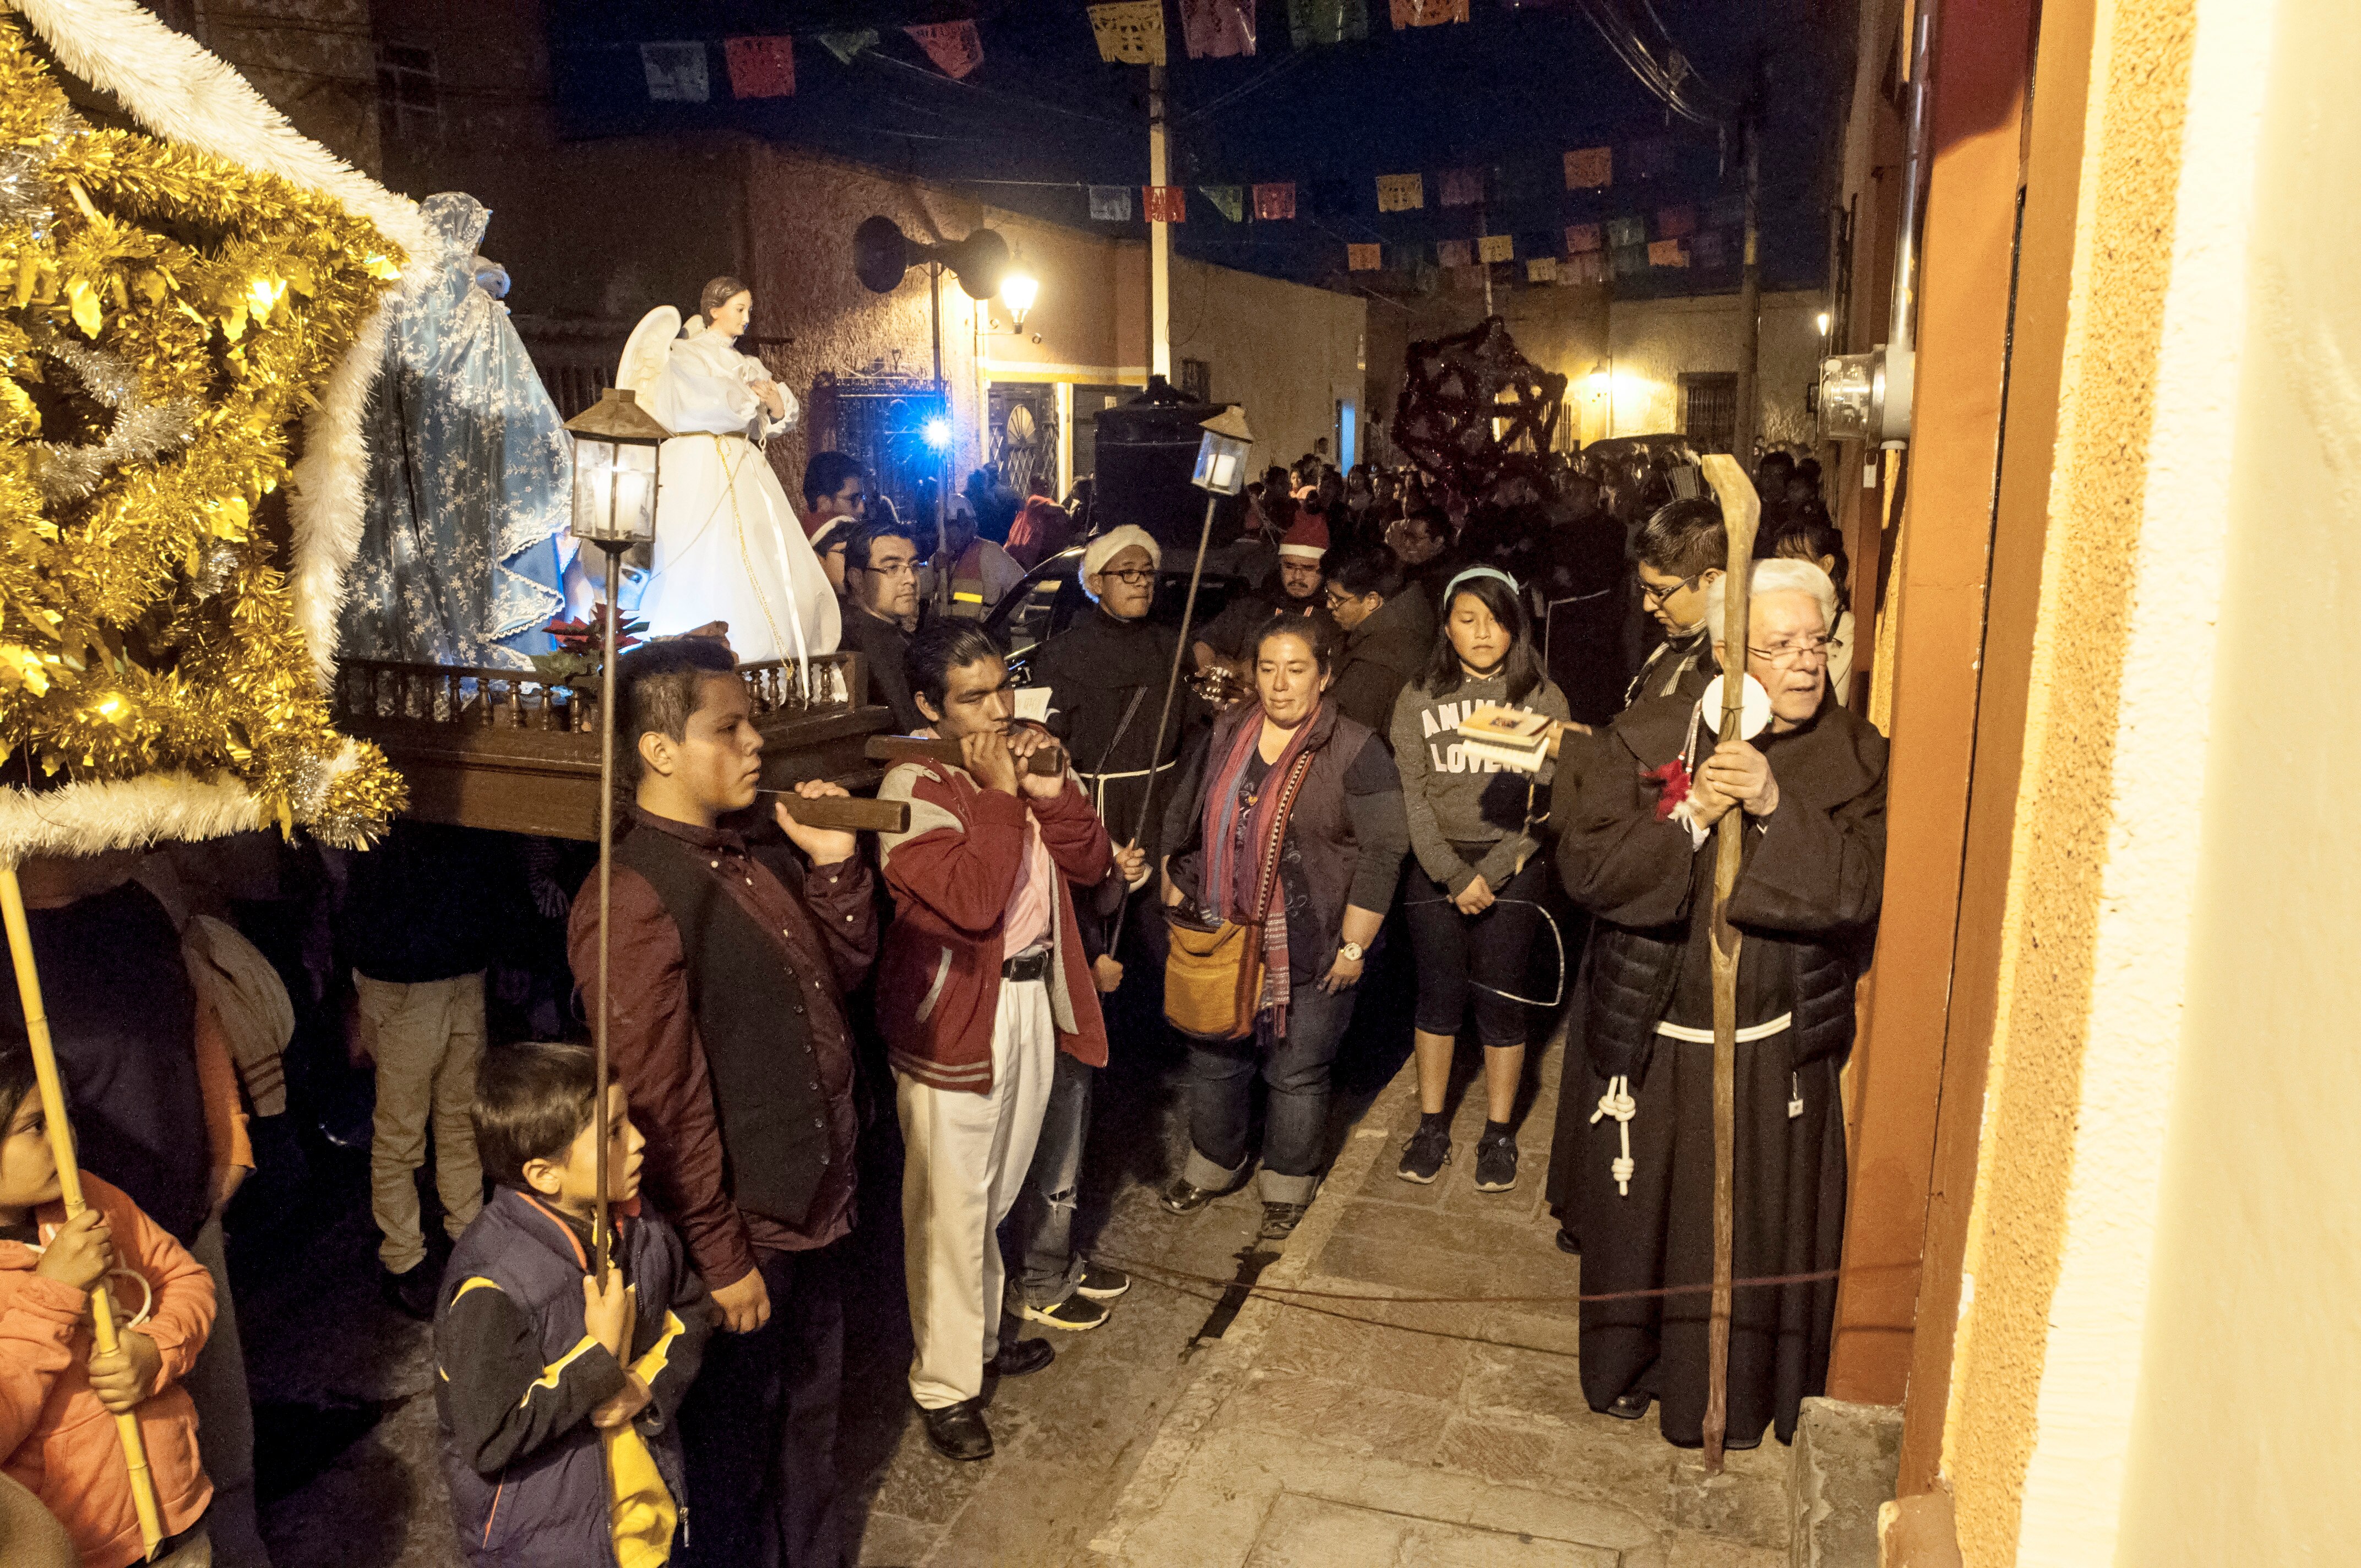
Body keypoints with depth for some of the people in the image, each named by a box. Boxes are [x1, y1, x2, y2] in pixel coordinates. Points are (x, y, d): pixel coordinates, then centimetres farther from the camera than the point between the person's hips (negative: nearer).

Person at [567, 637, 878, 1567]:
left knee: (810, 1418, 27)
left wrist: (835, 866, -3)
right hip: (742, 1237, -8)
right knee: (731, 1452, 16)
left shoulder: (754, 862, 2)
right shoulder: (634, 904, -24)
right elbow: (667, 1107, -23)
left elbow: (841, 972, 13)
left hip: (813, 1209, 8)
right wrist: (722, 1259, -17)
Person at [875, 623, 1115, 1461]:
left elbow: (1091, 864, 3)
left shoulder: (1031, 753, 5)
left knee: (996, 1188, 22)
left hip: (1033, 995, 7)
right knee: (951, 1204, 3)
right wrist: (1000, 795, -22)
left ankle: (980, 1333, 41)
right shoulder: (912, 785, -16)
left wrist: (1052, 792, -13)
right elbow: (972, 900, -27)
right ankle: (946, 1385, 19)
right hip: (954, 1015, -7)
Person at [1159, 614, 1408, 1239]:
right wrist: (1177, 904, 10)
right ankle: (1212, 1164, 42)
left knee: (1297, 1074, 9)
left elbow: (1382, 853, -12)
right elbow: (1181, 824, 13)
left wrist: (1353, 947, -13)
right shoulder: (1224, 737, 5)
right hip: (1220, 941, 5)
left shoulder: (1355, 751, -10)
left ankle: (1288, 1184, 32)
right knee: (1213, 1060, 18)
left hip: (1310, 954, -4)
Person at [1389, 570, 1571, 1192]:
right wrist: (1453, 875, -12)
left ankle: (1499, 1133, 20)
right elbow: (1411, 795, -2)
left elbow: (1546, 804, -5)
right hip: (1435, 864, 1)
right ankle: (1432, 1126, 23)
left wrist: (1486, 874, -12)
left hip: (1511, 866, -1)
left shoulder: (1544, 698, 0)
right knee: (1438, 994, 9)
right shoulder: (1419, 697, 4)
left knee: (1500, 1000, 4)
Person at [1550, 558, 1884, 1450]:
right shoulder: (1647, 739, -5)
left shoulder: (1854, 759, -3)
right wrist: (1692, 815, -26)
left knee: (1755, 1232, 12)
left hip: (1773, 1050, 0)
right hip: (1650, 1041, 0)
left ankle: (1738, 1393, 37)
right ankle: (1627, 1368, 42)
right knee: (1636, 1217, 17)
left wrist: (1774, 806, -28)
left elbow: (1856, 890, -16)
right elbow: (1585, 868, -14)